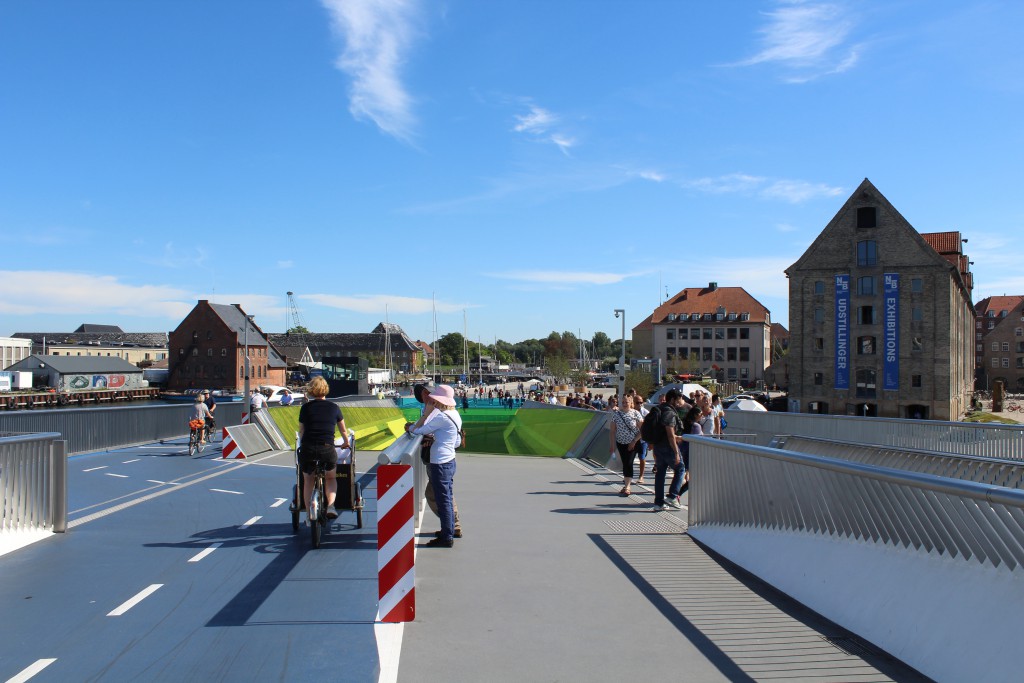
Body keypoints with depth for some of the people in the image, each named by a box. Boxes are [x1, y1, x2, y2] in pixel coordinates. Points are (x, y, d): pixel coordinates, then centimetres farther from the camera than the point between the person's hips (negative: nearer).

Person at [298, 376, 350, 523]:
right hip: (328, 449, 0)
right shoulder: (333, 407, 9)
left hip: (307, 449, 0)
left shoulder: (306, 407, 7)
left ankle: (308, 515, 21)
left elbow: (301, 431, 13)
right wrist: (346, 443, 39)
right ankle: (331, 506, 4)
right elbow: (343, 430, 20)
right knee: (331, 478, 25)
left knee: (308, 480, 22)